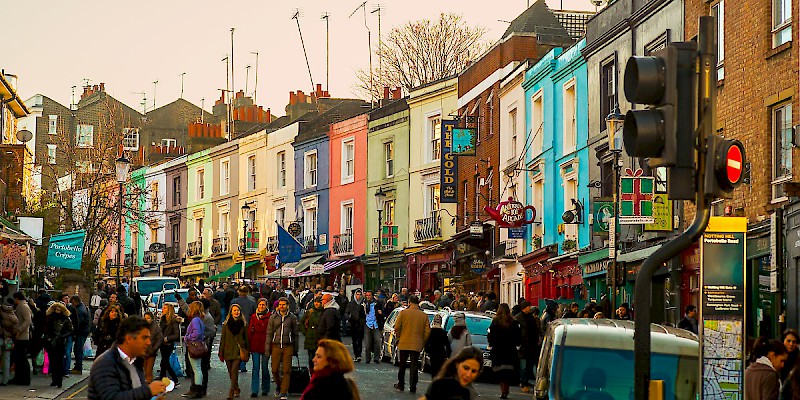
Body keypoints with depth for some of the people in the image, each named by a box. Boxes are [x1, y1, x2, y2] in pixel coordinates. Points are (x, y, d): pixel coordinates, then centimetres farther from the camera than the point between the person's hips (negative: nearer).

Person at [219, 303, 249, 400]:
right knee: (231, 373, 8)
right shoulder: (226, 324, 7)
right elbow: (222, 339, 7)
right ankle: (236, 390, 26)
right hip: (228, 351, 2)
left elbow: (246, 338, 8)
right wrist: (221, 354, 3)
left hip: (238, 351, -2)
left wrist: (247, 352, 5)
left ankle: (231, 392, -21)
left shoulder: (243, 324, 5)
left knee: (234, 370, -17)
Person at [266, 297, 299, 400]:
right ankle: (278, 385, 28)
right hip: (276, 346, 1)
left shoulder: (292, 317, 5)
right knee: (275, 369, 0)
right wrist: (267, 348, 3)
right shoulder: (273, 317, 6)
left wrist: (296, 349, 9)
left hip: (288, 346, -1)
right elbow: (269, 333, 9)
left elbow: (295, 333, 10)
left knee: (286, 370, -4)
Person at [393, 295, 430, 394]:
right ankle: (412, 387, 0)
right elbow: (427, 331, 0)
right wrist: (423, 342, 11)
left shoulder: (403, 313, -6)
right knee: (414, 366, 4)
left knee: (402, 365, 13)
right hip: (417, 345, 1)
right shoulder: (424, 315, 0)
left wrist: (398, 338, 9)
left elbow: (397, 328, -6)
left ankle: (401, 384, 21)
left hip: (404, 344, -1)